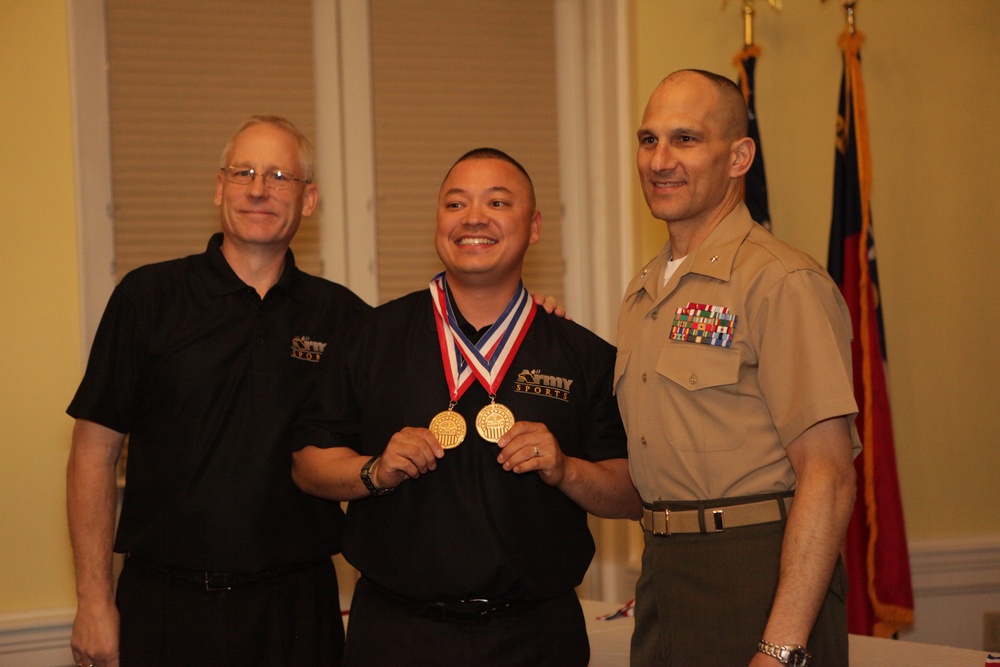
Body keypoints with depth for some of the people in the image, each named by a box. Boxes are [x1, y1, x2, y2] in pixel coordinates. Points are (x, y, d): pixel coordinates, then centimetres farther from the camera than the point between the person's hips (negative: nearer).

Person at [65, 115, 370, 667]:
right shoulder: (148, 296, 0)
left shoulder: (340, 314, 5)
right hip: (166, 601, -1)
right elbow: (95, 448, -1)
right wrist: (94, 599, -5)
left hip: (297, 603, 1)